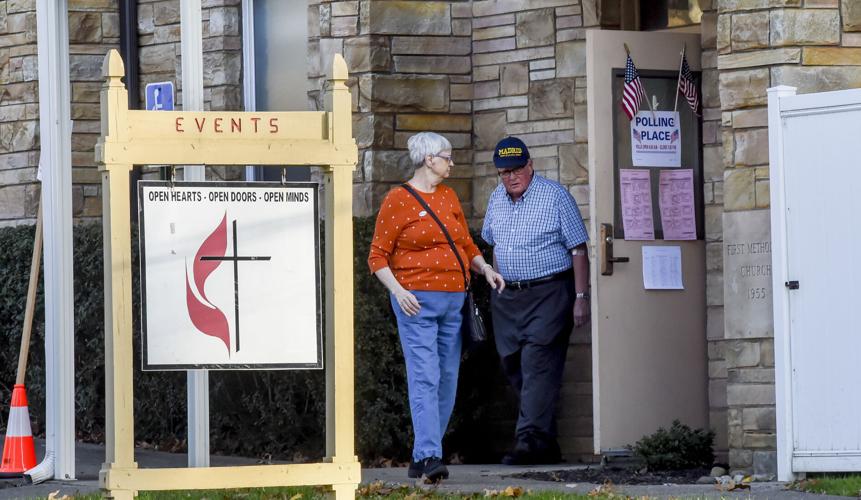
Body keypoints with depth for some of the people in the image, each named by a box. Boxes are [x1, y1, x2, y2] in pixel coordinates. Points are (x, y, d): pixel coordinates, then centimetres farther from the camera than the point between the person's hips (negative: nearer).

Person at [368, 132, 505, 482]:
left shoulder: (448, 197, 14)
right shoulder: (398, 200, -4)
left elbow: (466, 243, 24)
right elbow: (378, 256, -5)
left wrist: (484, 268, 6)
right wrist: (398, 291, -17)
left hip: (453, 300, 7)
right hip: (417, 301, -7)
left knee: (448, 379, 6)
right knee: (425, 378, -15)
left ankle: (422, 458, 13)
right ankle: (429, 456, -21)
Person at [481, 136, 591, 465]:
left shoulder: (556, 197, -6)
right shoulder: (497, 199, 11)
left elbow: (578, 250, -6)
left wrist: (581, 298, -11)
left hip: (548, 293, -7)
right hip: (506, 298, 7)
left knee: (538, 367, -15)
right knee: (514, 369, 7)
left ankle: (531, 440, -21)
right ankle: (547, 445, 16)